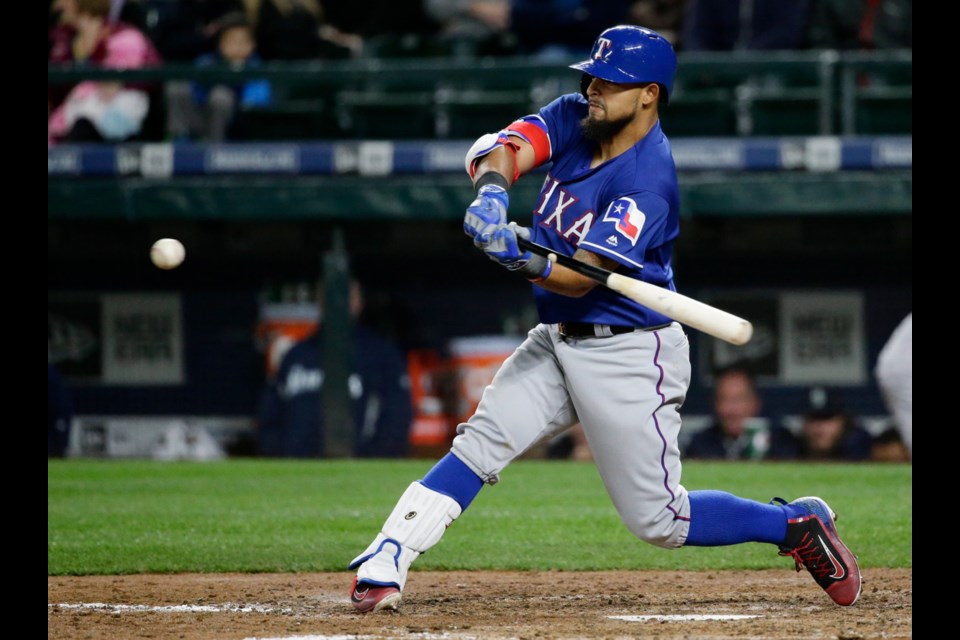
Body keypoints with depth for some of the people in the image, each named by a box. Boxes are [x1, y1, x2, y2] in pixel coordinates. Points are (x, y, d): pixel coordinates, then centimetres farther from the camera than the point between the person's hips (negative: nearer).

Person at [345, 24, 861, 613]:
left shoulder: (648, 180, -22)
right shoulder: (572, 119, 1)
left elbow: (581, 277, -28)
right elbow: (505, 147, -14)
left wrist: (530, 262, -47)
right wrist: (494, 189, -37)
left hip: (630, 356, -7)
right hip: (558, 342, 7)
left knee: (658, 520, -3)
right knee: (480, 443, -11)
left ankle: (798, 524, 15)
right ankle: (385, 562, -14)